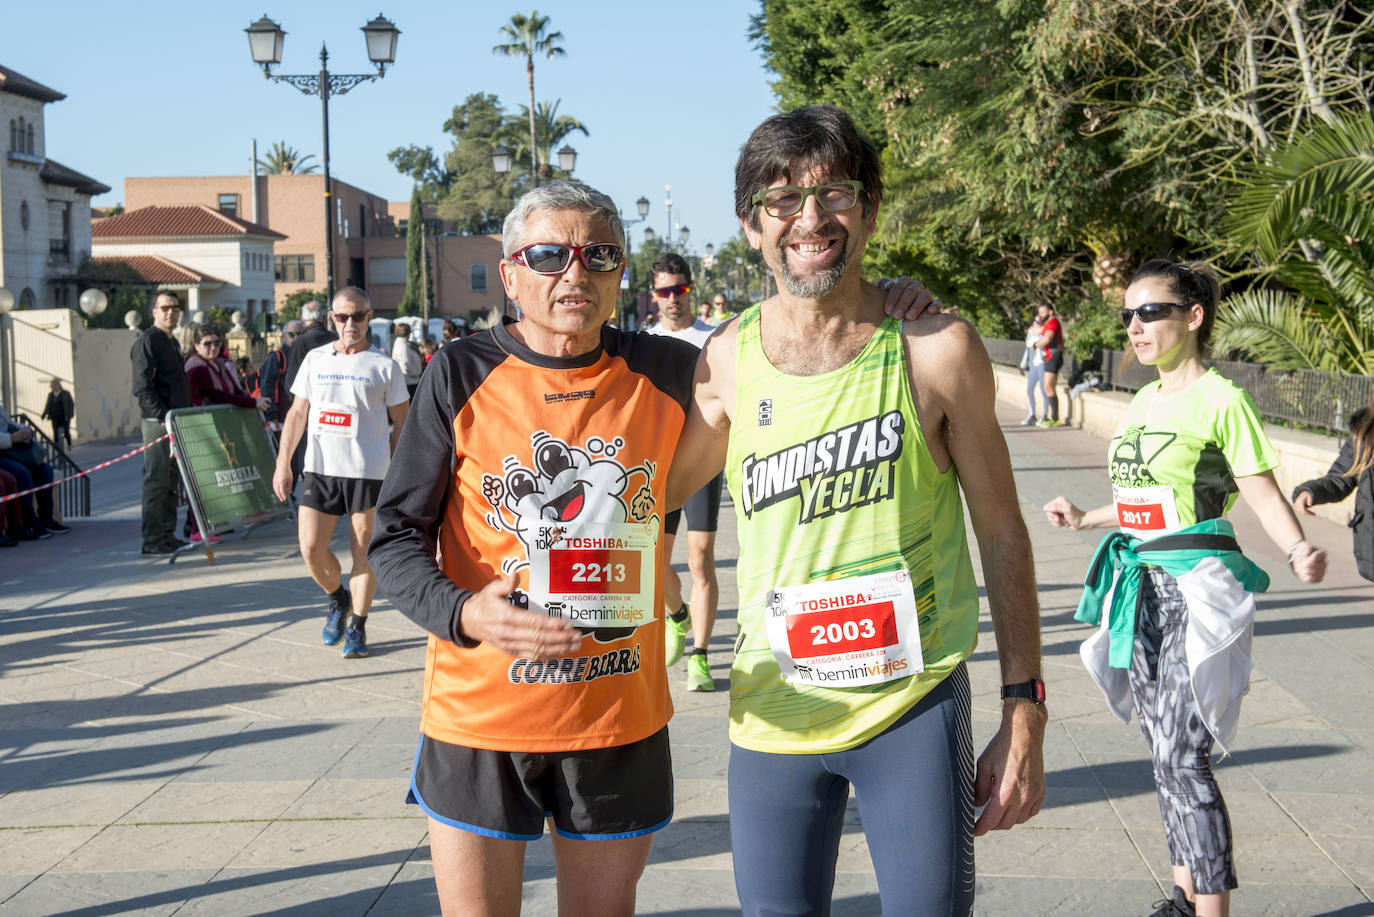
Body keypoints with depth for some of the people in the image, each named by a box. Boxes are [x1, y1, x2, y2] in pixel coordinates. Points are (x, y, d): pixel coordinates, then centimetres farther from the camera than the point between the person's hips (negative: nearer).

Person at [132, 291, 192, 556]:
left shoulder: (173, 342, 19)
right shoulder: (148, 341, -10)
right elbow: (142, 388, -17)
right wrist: (163, 417, -21)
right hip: (157, 423, -9)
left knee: (171, 480, 12)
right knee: (157, 480, -7)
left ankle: (168, 535, 18)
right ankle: (152, 539, -5)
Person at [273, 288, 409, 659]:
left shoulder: (384, 366, 2)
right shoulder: (315, 359, 10)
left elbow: (401, 423, 5)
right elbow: (297, 413, 13)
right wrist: (283, 463, 6)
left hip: (368, 471, -3)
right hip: (320, 469, 3)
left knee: (363, 550, -1)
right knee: (311, 548, -3)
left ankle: (357, 627, 13)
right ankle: (338, 600, 26)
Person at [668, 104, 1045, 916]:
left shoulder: (937, 348, -7)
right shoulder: (727, 362, -1)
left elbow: (1002, 534, -1)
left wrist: (1025, 716, -1)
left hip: (916, 706, -2)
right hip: (773, 716, 2)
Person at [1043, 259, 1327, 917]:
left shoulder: (1220, 400, -9)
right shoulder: (1143, 402, 13)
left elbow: (1264, 495, -13)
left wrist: (1299, 554, -29)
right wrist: (1085, 519, 29)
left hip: (1195, 591, -8)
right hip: (1140, 589, 8)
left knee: (1181, 758, -12)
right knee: (1165, 750, 13)